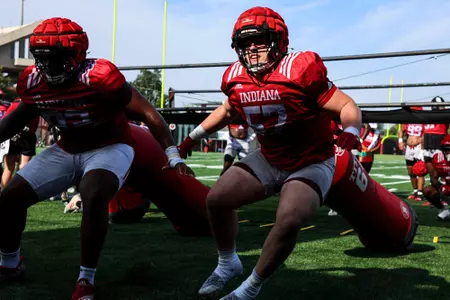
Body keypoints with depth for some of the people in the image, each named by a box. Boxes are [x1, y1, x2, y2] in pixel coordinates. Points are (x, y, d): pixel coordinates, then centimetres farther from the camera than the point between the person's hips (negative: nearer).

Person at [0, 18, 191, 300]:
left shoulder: (99, 78, -27)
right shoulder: (33, 82, -9)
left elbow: (147, 112, -19)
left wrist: (173, 155, -21)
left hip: (110, 147, -6)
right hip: (66, 149, 6)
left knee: (94, 195, -36)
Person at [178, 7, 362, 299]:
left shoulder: (301, 70, -24)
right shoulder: (236, 79, -6)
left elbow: (347, 106, -17)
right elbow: (229, 110, 17)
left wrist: (351, 132, -39)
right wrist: (193, 137, 19)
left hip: (311, 163, -6)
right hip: (269, 159, 6)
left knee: (289, 221, -28)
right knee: (217, 199, -2)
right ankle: (228, 264, 24)